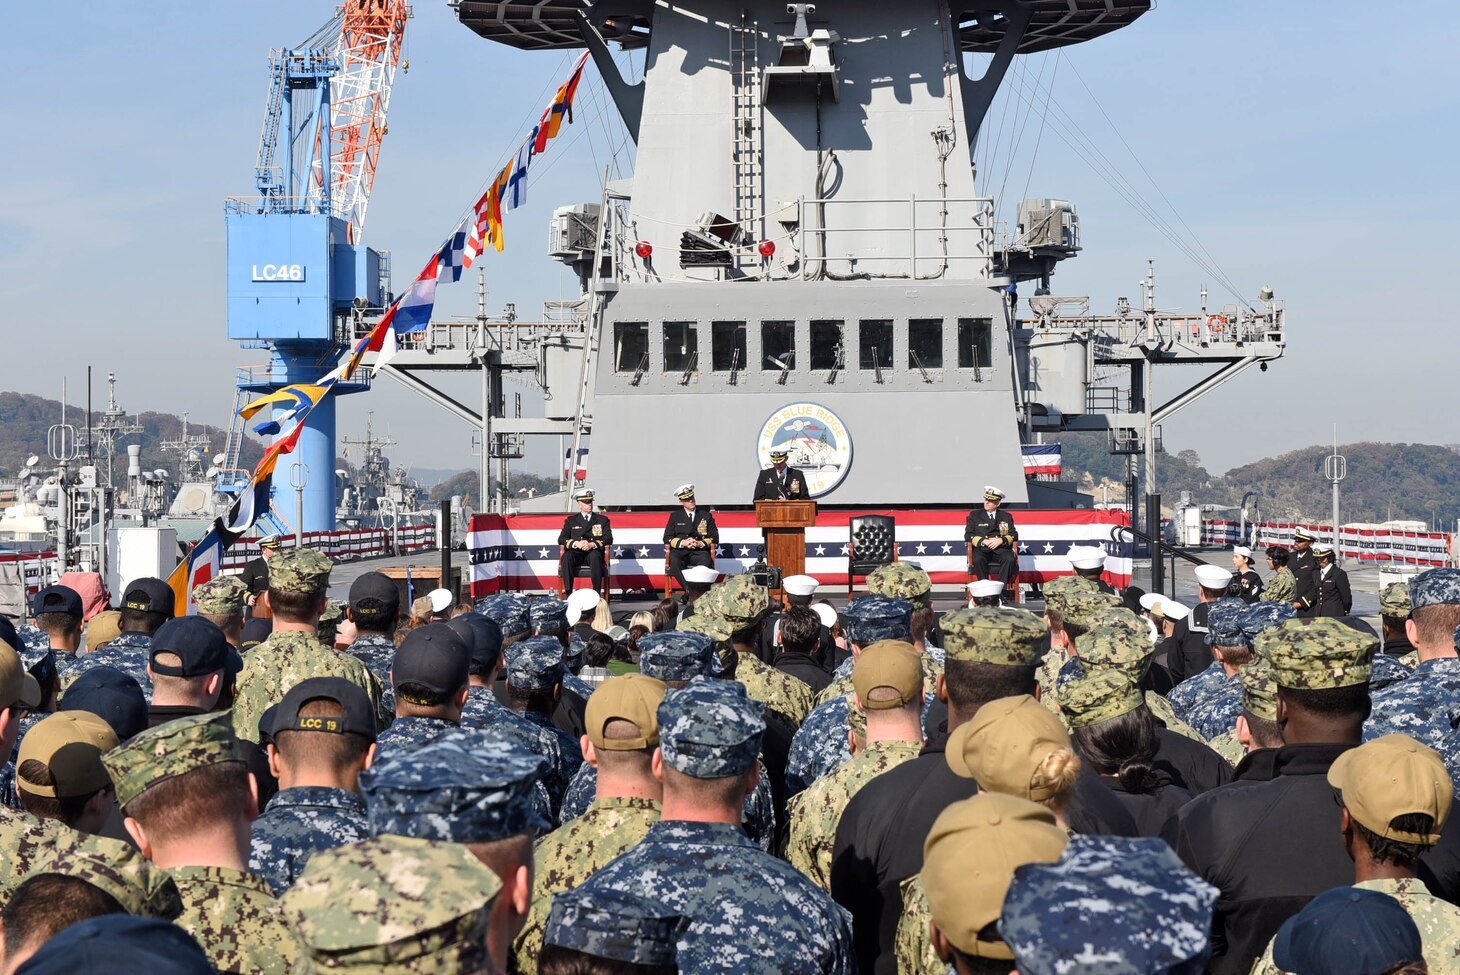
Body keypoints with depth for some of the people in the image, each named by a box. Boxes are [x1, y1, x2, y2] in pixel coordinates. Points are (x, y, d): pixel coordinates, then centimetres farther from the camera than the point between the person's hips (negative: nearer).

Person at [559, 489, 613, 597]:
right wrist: (576, 543, -14)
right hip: (576, 554, 1)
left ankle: (597, 592, -40)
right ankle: (568, 592, -38)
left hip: (594, 552, -1)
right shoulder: (571, 520, 20)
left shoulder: (602, 519, 19)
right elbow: (561, 539, 7)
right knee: (567, 556, -35)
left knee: (595, 556, -38)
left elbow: (609, 539, 4)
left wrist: (592, 544, -15)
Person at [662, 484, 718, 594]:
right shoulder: (675, 516, 18)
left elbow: (714, 538, 12)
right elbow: (667, 538, 9)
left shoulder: (706, 516, 18)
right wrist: (683, 542, -10)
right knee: (674, 561, -37)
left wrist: (700, 543, -8)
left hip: (699, 551, 0)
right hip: (680, 551, 0)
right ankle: (688, 590, -37)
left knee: (706, 561, -37)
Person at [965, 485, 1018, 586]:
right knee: (978, 559, -36)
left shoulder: (1007, 517, 21)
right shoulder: (974, 515, 18)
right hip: (982, 549, -1)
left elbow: (1014, 535, 11)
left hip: (1001, 549, 1)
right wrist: (984, 541, -10)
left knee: (1010, 559, -33)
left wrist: (1001, 540, -10)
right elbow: (968, 535, 6)